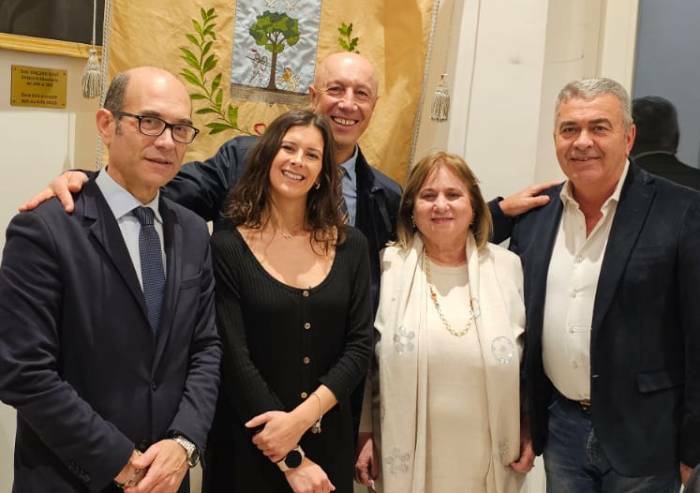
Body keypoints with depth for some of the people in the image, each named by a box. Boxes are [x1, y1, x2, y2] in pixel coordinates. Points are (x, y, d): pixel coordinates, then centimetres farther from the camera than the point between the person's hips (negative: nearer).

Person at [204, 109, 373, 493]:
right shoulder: (227, 246, -8)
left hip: (328, 441, 3)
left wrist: (302, 416, -16)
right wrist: (290, 461, -14)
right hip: (249, 443, -3)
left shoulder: (350, 246, 1)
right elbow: (233, 358, -13)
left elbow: (360, 346, -2)